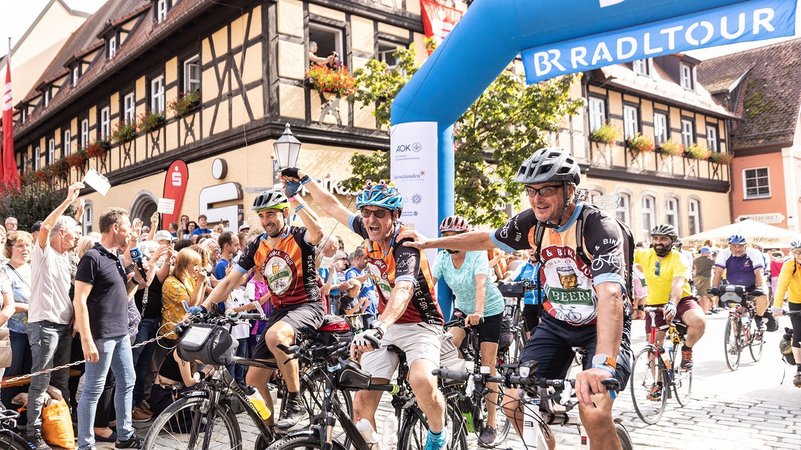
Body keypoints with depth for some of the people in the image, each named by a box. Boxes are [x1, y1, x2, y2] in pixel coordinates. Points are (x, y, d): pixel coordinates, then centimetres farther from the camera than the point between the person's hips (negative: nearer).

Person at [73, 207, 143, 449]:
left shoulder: (118, 258, 11)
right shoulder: (93, 258, -14)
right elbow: (79, 301, -18)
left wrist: (136, 266, 5)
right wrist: (87, 340, -22)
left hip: (120, 334, 9)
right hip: (101, 336, -9)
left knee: (127, 382, 16)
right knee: (93, 390, -1)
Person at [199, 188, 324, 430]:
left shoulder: (299, 237, -9)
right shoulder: (257, 246, 6)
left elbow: (317, 232, -35)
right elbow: (229, 282, 7)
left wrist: (294, 198, -27)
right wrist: (201, 309, -3)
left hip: (307, 306, -6)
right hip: (279, 310, 7)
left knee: (275, 336, -38)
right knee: (253, 379, 1)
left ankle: (295, 403, -22)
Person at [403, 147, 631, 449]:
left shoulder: (600, 228, -26)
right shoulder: (533, 222, -8)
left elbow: (610, 296, -40)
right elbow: (486, 239, 10)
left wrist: (603, 365, -54)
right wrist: (430, 243, 16)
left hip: (602, 325, -5)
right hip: (556, 322, 5)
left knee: (593, 413, -25)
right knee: (514, 399, -8)